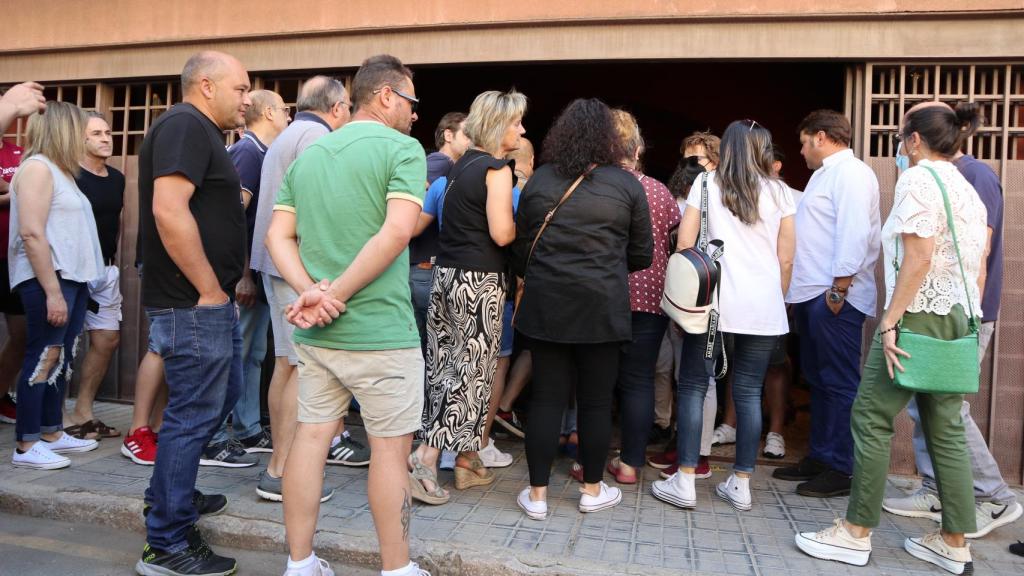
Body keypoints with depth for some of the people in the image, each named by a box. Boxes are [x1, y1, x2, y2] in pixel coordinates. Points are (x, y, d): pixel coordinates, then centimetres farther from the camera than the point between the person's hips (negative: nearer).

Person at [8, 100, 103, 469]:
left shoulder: (59, 171, 19)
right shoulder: (37, 167, -9)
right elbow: (32, 233, -18)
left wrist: (66, 285, 14)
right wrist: (52, 290, -22)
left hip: (72, 276, 9)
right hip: (48, 277, -9)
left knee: (62, 358, 11)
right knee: (44, 357, -8)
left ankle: (52, 433, 19)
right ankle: (26, 445, -2)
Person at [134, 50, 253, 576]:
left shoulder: (200, 131, 18)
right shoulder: (185, 125, -15)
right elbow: (169, 210, -26)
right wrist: (209, 290, -21)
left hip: (210, 300, 11)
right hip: (195, 303, -11)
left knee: (225, 393, 22)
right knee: (194, 414, -2)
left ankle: (168, 493, 38)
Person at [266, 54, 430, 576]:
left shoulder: (307, 154, 13)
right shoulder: (402, 147, -7)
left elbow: (278, 236, 7)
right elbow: (396, 232, -21)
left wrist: (311, 292, -6)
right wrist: (337, 293, -16)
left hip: (314, 333, 7)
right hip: (380, 331, -6)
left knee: (311, 436, 13)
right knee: (390, 448, 6)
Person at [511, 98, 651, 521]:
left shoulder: (539, 180, 3)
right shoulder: (626, 184, -2)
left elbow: (520, 248, 8)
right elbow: (641, 255, 4)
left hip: (546, 305, 2)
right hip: (602, 307, -1)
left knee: (546, 398, 7)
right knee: (596, 401, 10)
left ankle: (537, 493, 14)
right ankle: (592, 490, 24)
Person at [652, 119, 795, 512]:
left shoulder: (707, 182, 6)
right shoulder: (778, 191, 10)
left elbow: (684, 242, 1)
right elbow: (786, 259, 8)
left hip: (713, 301, -2)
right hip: (764, 307, 2)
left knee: (693, 386, 4)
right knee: (749, 392, 7)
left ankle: (685, 482, 2)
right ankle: (741, 484, 13)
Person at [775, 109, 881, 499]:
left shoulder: (851, 173, -10)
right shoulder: (825, 174, 21)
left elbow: (854, 234, -20)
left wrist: (839, 289, -22)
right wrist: (801, 290, 16)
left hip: (834, 297, -10)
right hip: (811, 294, 10)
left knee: (839, 384, -3)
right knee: (817, 380, 15)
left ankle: (840, 469, 5)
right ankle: (819, 457, 25)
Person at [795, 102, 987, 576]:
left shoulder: (918, 179, -9)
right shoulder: (969, 190, 17)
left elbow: (919, 257, -19)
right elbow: (978, 268, 16)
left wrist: (890, 320, -19)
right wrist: (968, 320, 20)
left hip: (920, 314, -9)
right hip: (958, 318, 9)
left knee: (871, 418, -2)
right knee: (946, 428, 11)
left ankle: (856, 533, 5)